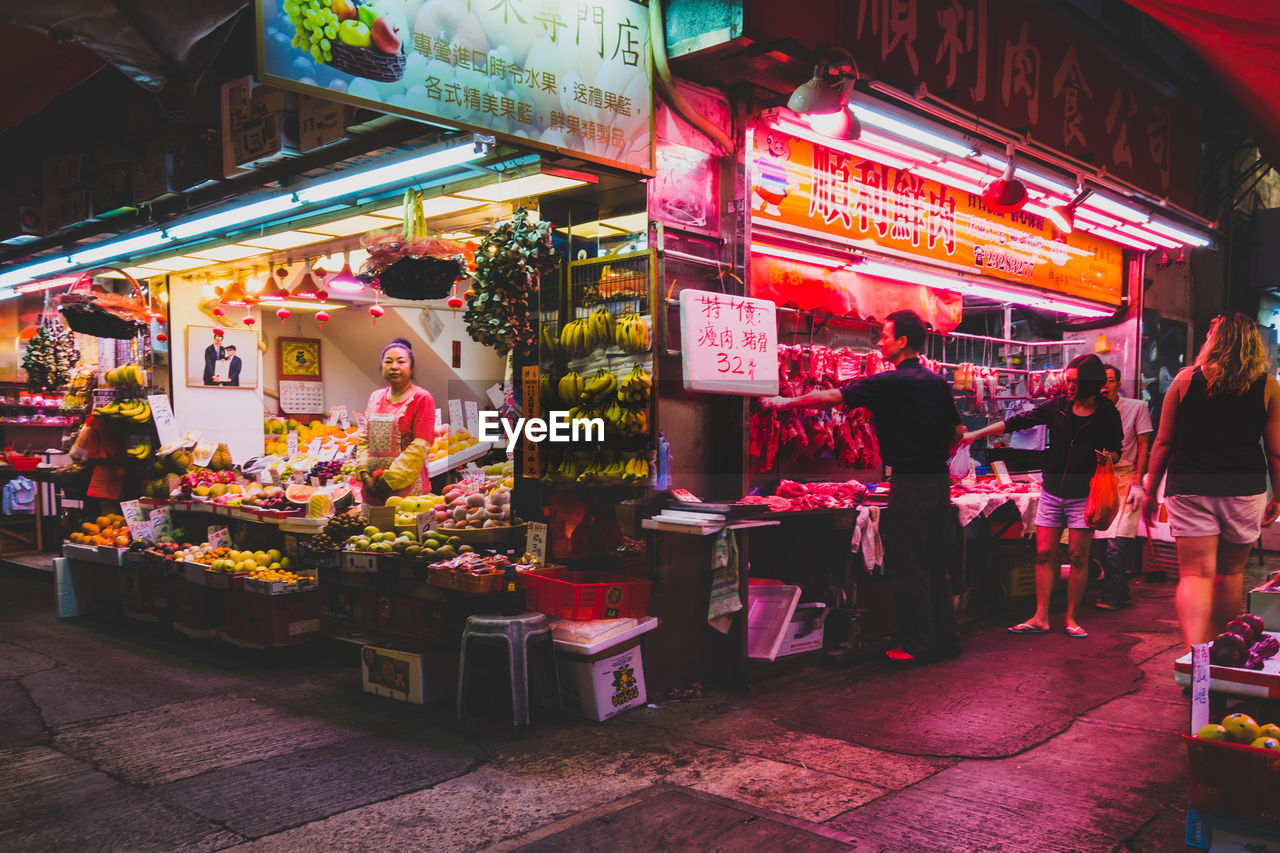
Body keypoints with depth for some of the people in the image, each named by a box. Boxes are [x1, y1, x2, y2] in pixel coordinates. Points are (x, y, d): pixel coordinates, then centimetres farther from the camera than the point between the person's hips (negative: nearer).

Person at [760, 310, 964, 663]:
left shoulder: (892, 382, -13)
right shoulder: (936, 382, 10)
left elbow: (833, 397, -11)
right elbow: (957, 430, 16)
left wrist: (785, 402, -1)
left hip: (910, 483, -8)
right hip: (939, 479, 8)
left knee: (907, 566, 0)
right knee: (935, 563, 14)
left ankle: (917, 644, 6)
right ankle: (945, 639, 21)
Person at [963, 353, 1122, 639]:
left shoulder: (1107, 414, -2)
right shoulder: (1057, 406, 3)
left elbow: (1116, 449, 8)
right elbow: (1018, 422, 4)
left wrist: (1108, 457, -17)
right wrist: (977, 433, -1)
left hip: (1084, 495, -2)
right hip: (1052, 491, 3)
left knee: (1078, 556, -1)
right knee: (1044, 553, 1)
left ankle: (1071, 618, 12)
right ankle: (1041, 618, 7)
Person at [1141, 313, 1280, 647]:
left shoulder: (1185, 379, 0)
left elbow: (1163, 442, 2)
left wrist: (1151, 492, 9)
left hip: (1190, 488, -1)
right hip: (1244, 490, 2)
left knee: (1195, 573, -3)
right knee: (1231, 571, 17)